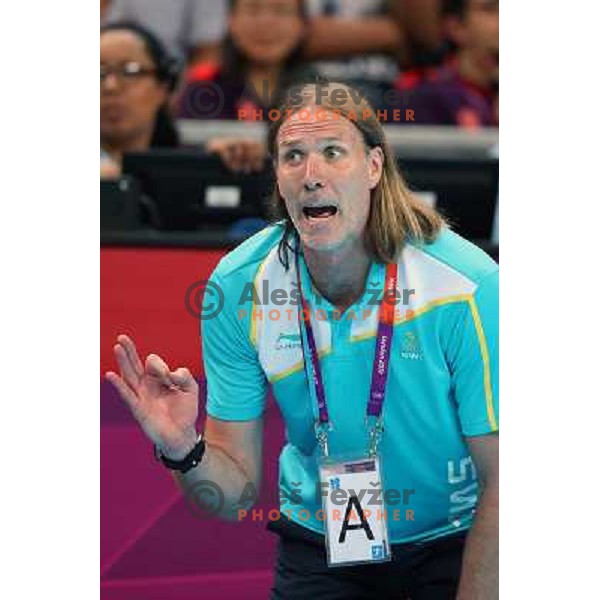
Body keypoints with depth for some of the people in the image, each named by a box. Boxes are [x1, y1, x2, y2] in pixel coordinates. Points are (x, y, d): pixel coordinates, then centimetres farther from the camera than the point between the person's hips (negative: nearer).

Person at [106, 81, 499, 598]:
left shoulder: (466, 287, -24)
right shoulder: (237, 288, -14)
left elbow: (500, 483, -16)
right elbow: (237, 493, -9)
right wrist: (183, 450, -30)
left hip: (455, 543, -2)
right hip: (318, 547, 2)